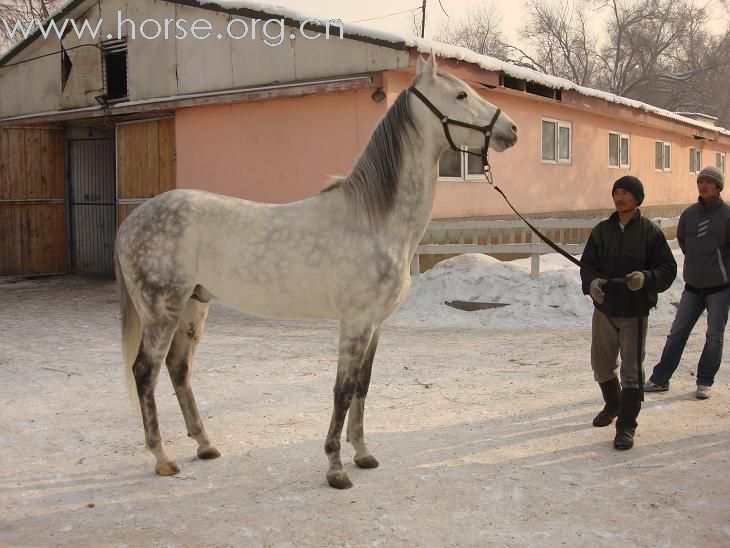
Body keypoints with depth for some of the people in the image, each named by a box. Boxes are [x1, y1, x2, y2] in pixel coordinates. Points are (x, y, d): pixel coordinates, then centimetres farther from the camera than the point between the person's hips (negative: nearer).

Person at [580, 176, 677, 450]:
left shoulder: (650, 231, -6)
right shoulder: (601, 230, 5)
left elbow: (668, 269, -7)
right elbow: (587, 264, 4)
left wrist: (646, 278, -26)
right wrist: (591, 282, -17)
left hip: (635, 312, -4)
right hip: (604, 309, 4)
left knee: (631, 370, -3)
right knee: (601, 365, 17)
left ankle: (626, 426, 9)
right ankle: (613, 404, 44)